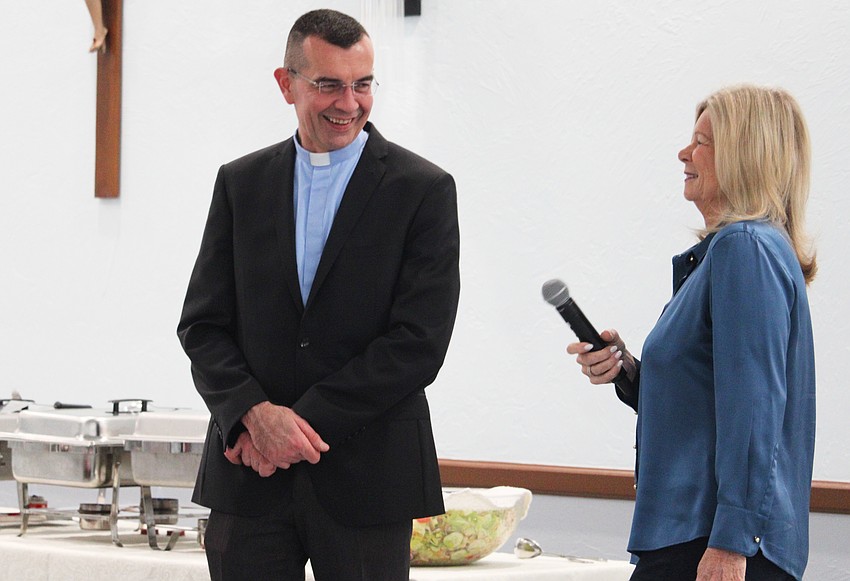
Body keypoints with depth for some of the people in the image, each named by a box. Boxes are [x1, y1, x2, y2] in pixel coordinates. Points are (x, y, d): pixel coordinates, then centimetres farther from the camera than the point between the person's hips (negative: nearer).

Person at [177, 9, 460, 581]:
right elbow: (203, 325, 7)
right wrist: (256, 414, -12)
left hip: (364, 483, -2)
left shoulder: (423, 190, -1)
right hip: (247, 477, 3)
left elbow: (418, 342, -8)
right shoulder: (241, 184, 9)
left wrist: (303, 422, -12)